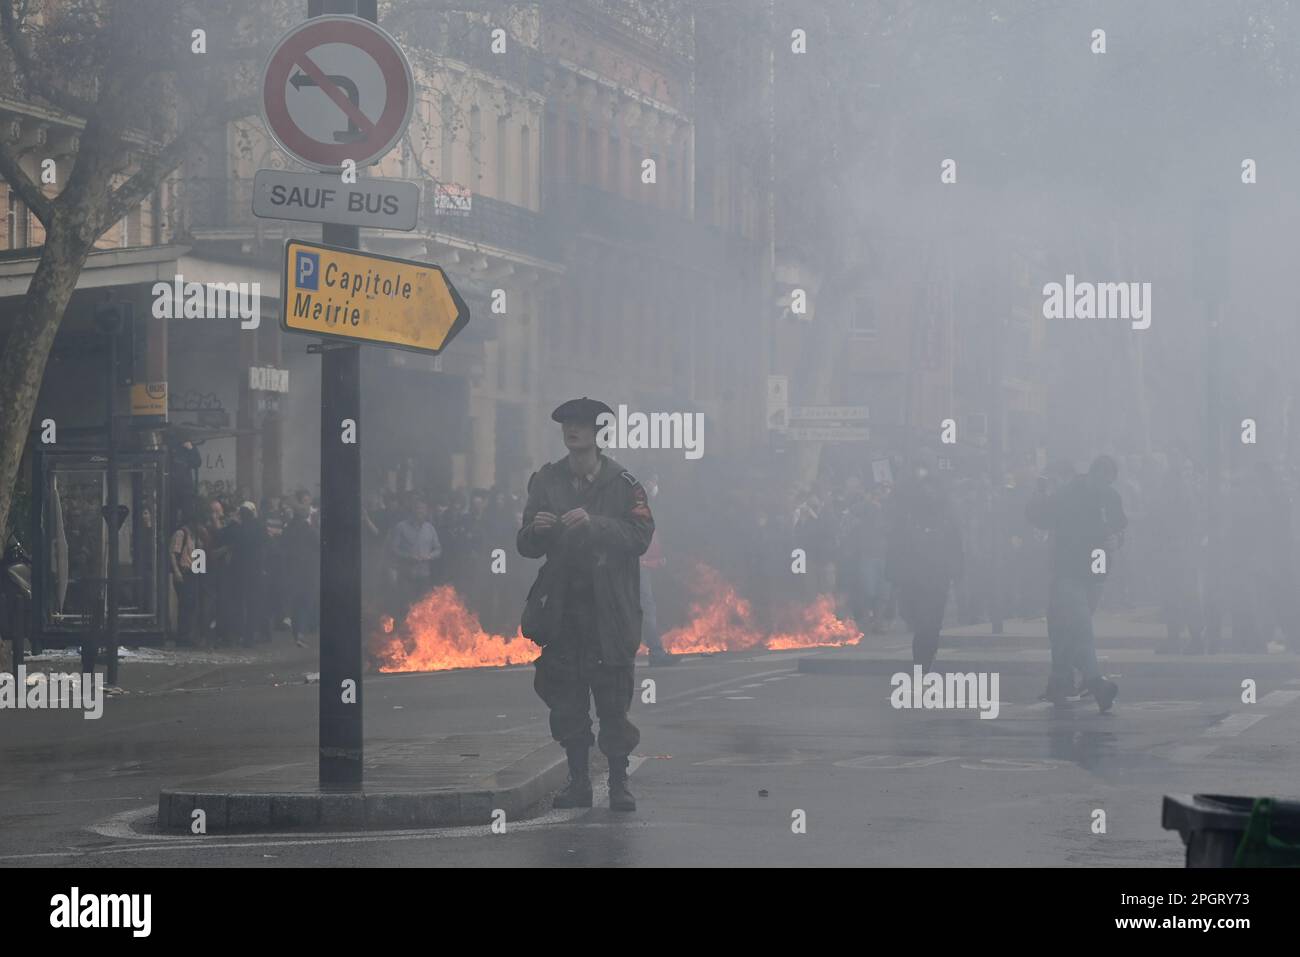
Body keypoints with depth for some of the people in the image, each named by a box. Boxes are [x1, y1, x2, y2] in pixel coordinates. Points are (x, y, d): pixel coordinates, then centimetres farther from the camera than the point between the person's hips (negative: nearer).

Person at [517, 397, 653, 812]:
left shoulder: (621, 482, 2)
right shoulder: (546, 480, 11)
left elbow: (641, 536, -7)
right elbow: (526, 546, 13)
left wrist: (595, 524, -19)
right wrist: (536, 530, -10)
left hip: (610, 610, -3)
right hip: (562, 608, 3)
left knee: (614, 698, -5)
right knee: (566, 700, 3)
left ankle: (619, 784, 2)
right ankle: (578, 781, 11)